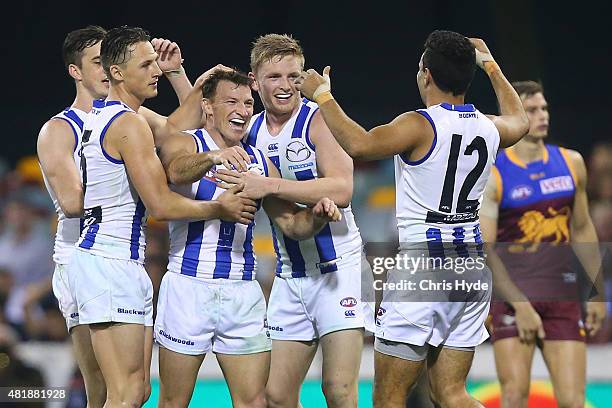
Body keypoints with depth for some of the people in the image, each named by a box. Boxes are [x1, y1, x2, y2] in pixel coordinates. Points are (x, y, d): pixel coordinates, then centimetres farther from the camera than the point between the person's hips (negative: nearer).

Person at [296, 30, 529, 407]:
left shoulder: (420, 126, -13)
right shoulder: (488, 128, 9)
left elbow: (359, 144, -28)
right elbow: (519, 120, 33)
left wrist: (322, 95, -14)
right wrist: (490, 64, 44)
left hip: (423, 264, -7)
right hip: (472, 263, 7)